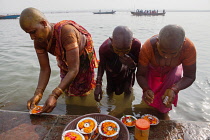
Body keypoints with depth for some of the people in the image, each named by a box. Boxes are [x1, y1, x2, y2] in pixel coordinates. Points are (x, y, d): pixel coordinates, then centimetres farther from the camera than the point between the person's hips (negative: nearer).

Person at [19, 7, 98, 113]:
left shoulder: (66, 32, -43)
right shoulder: (39, 41, -22)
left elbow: (74, 70, -44)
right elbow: (45, 69, -17)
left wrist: (54, 95, -49)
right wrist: (38, 94, -31)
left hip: (83, 56, -5)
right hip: (64, 58, 5)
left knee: (82, 90, 8)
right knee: (67, 88, 17)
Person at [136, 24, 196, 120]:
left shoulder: (189, 48, -34)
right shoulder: (147, 47, -38)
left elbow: (190, 77, -25)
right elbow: (140, 74, -27)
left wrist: (174, 89, -43)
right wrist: (146, 89, -46)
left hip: (172, 69, 2)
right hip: (152, 70, -1)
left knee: (175, 77, -30)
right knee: (148, 99, -10)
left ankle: (164, 112, -4)